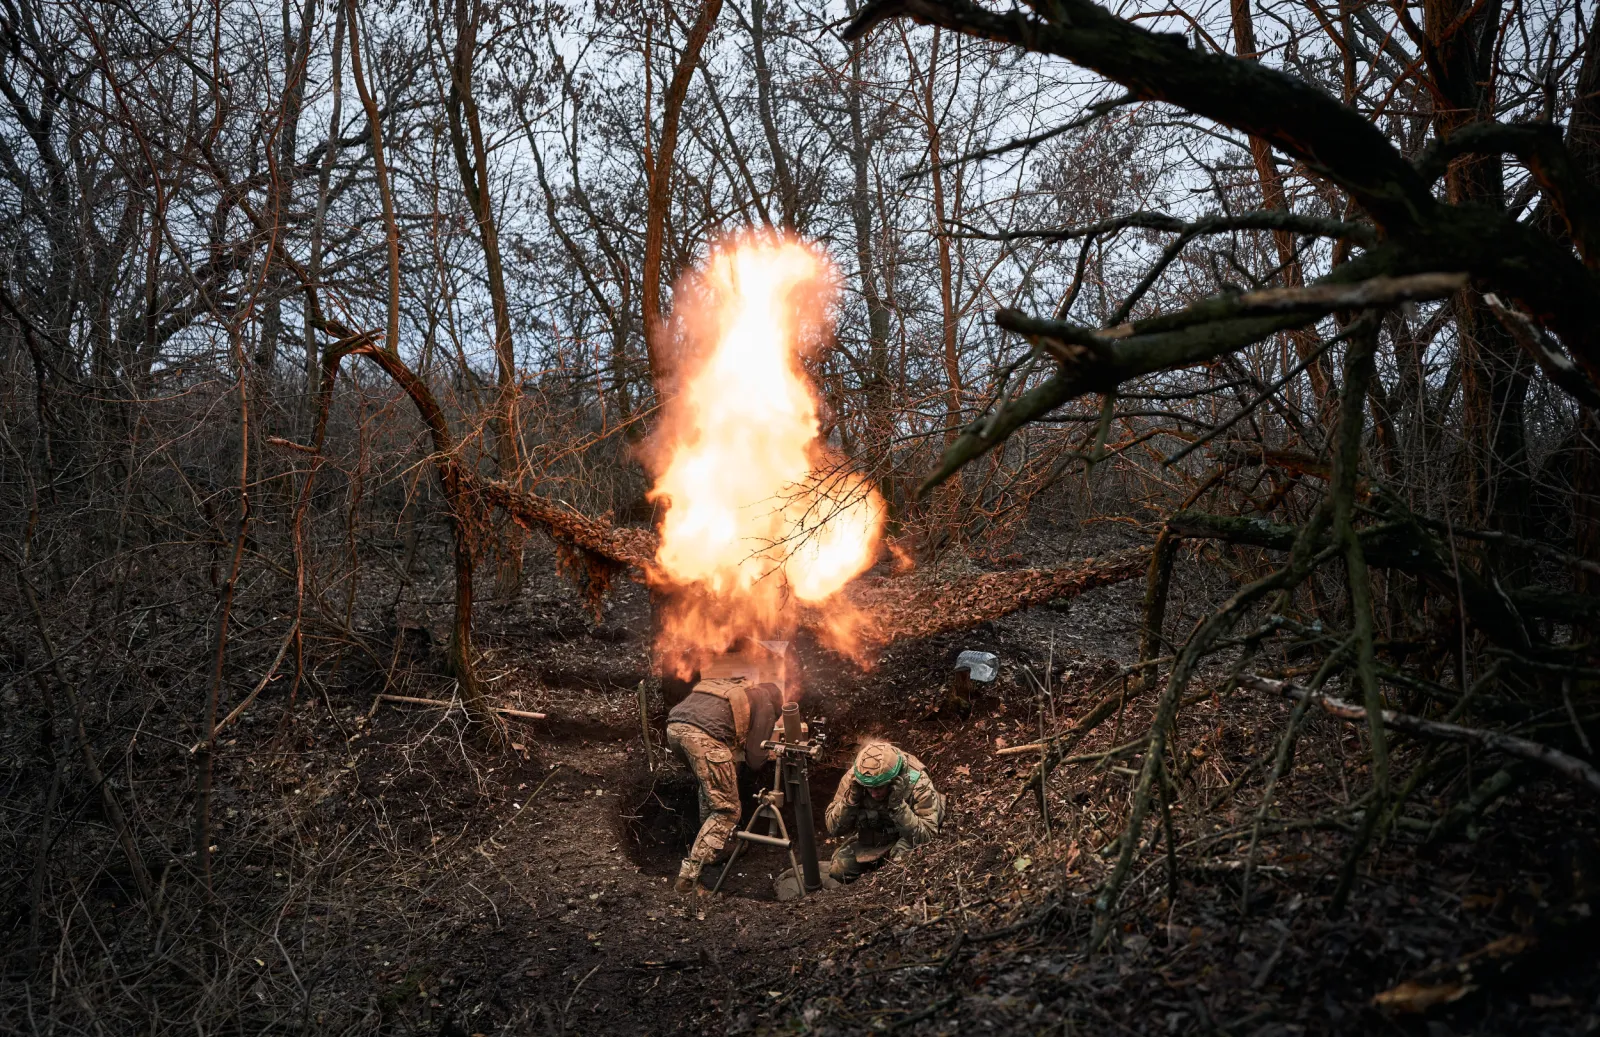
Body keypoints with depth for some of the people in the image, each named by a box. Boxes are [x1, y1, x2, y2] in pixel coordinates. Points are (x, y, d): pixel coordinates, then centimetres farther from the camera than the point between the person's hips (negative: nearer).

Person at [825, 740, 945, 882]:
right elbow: (833, 828, -16)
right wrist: (851, 798, -34)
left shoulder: (918, 784, -32)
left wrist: (898, 805, -44)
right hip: (867, 839, 4)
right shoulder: (852, 778, -24)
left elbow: (927, 836, -33)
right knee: (839, 870, -14)